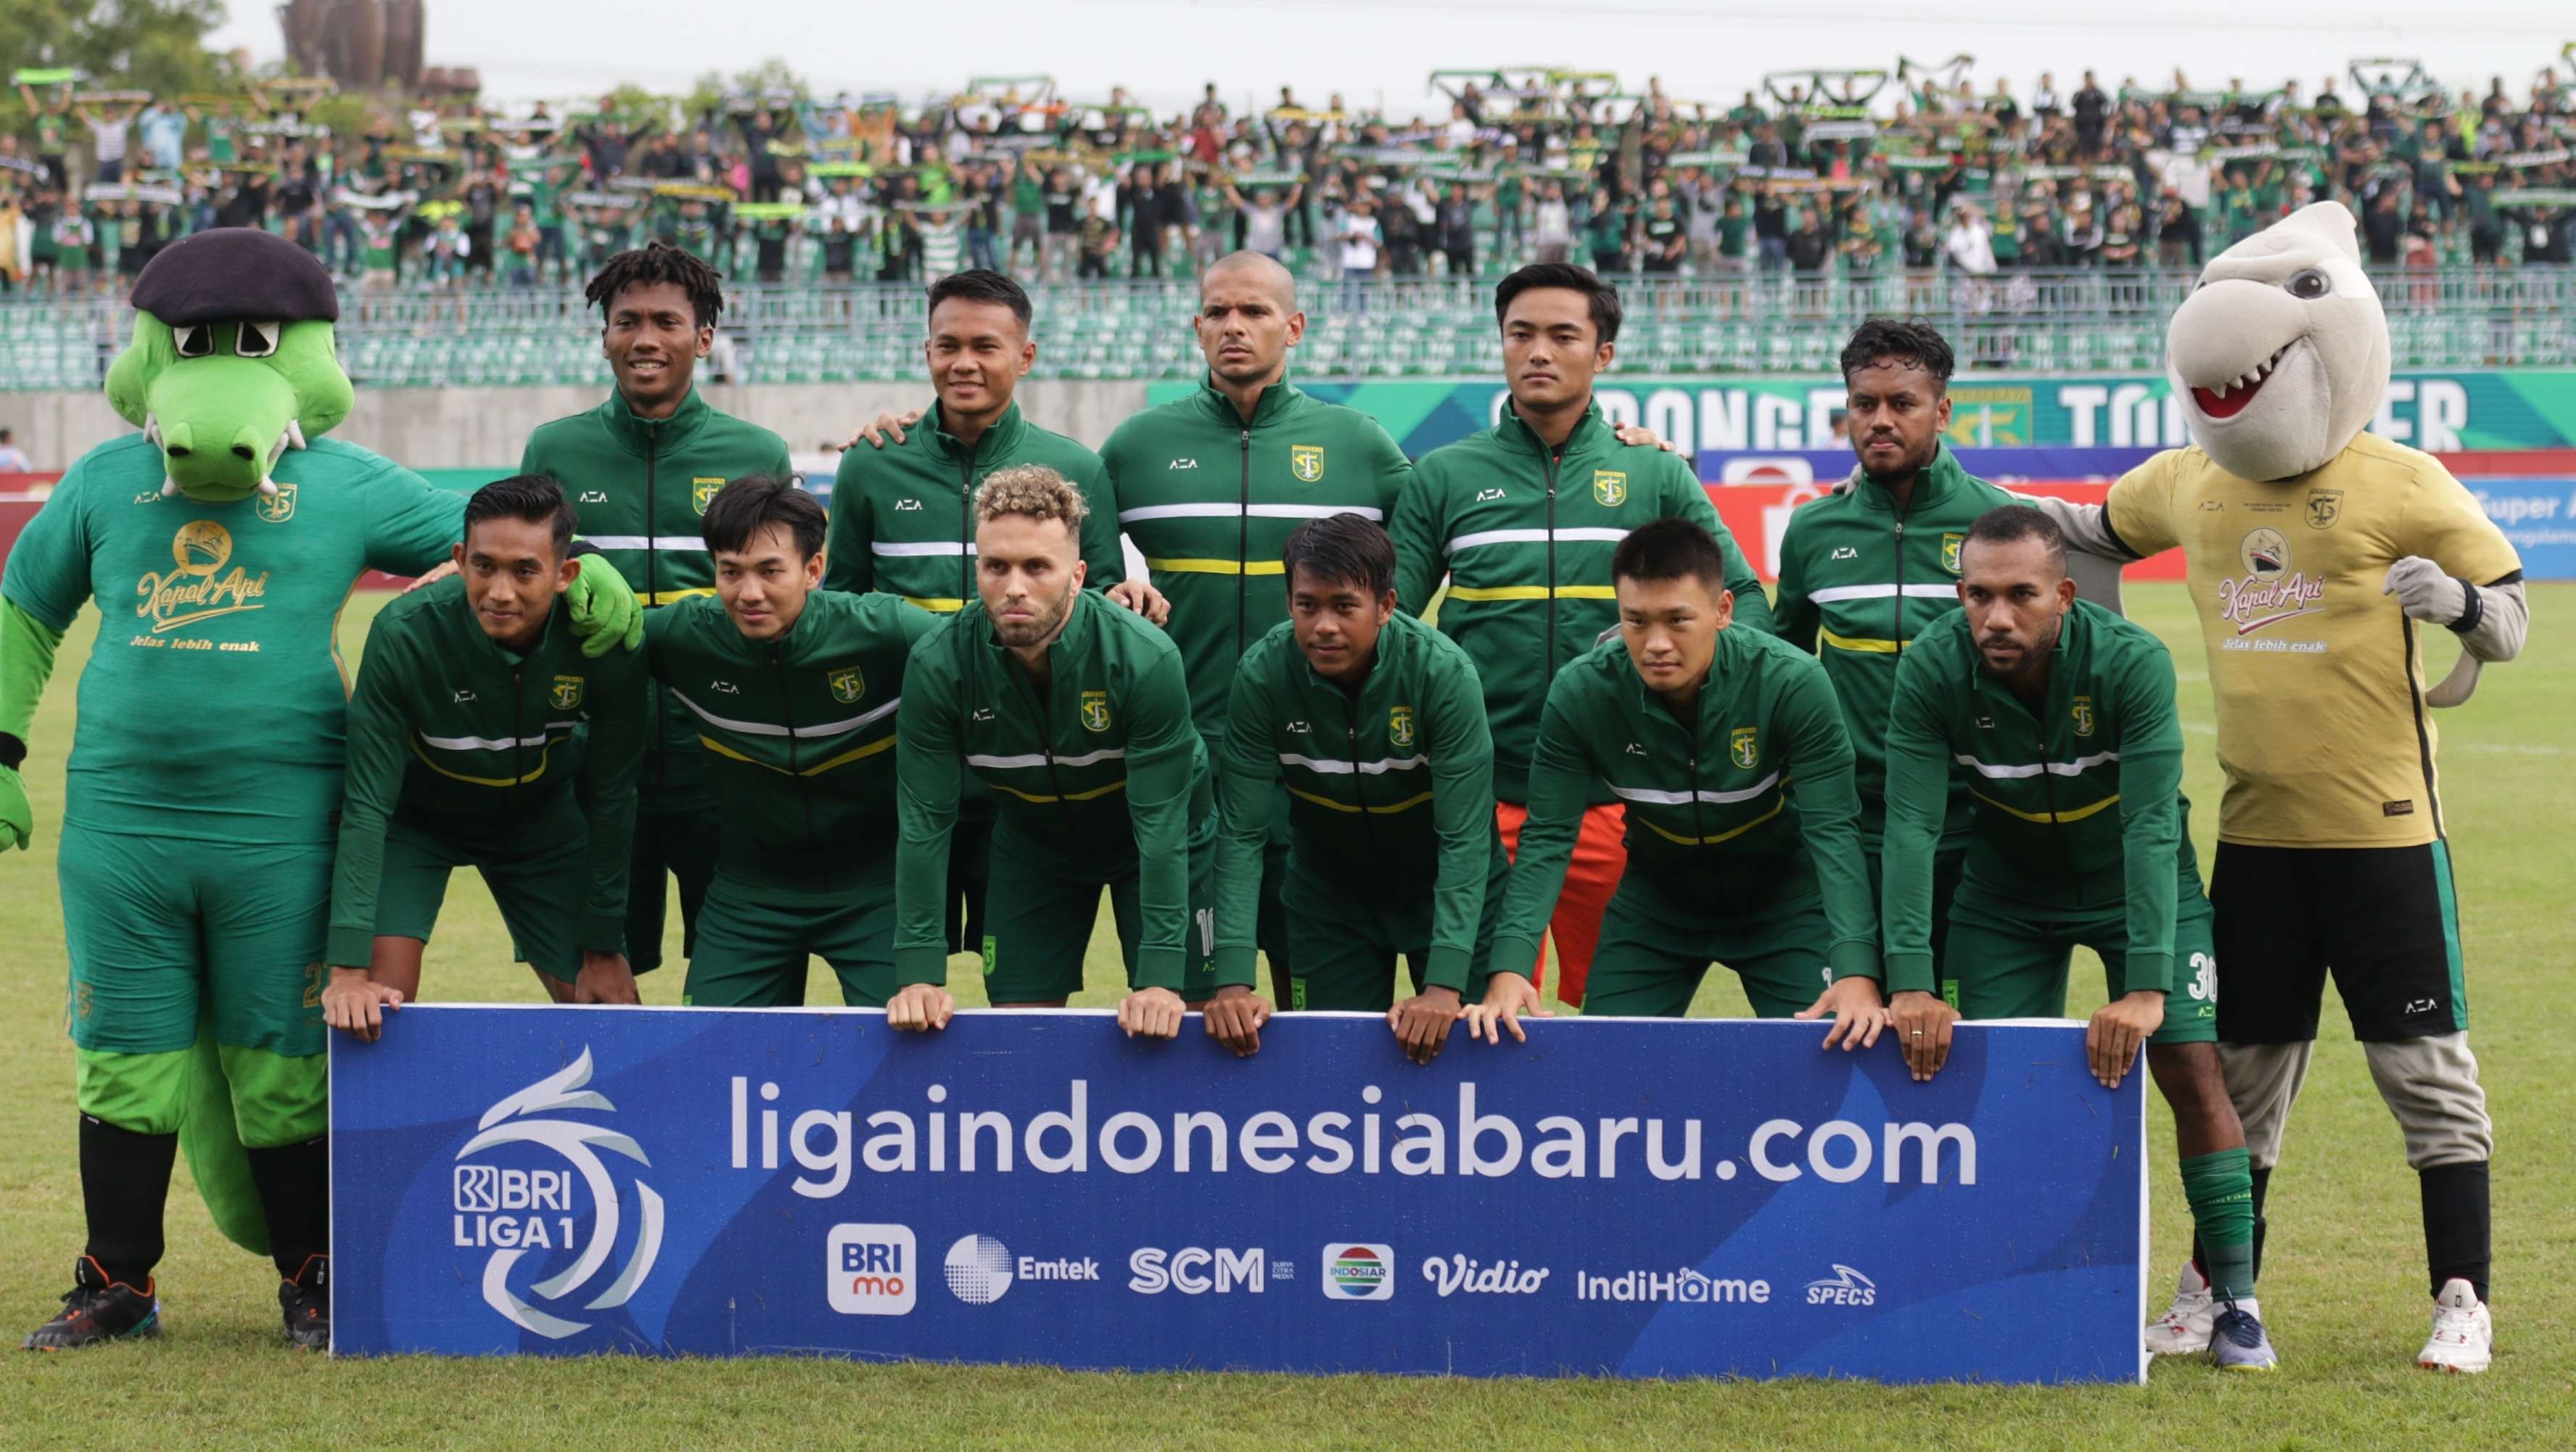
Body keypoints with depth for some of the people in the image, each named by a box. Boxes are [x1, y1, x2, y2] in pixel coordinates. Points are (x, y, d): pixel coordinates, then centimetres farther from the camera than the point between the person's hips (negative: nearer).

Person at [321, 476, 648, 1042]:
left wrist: (604, 948, -10)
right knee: (380, 1002, -18)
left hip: (539, 813, 2)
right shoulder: (405, 634, -33)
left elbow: (610, 797, -15)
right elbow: (367, 803, -31)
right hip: (415, 814, -2)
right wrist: (349, 968, -37)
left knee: (606, 1008, -1)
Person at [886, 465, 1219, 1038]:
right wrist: (919, 974, -27)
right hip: (1032, 838, 2)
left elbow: (1161, 823, -31)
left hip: (1158, 848, -2)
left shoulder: (1146, 658, -32)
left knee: (1171, 1028, -3)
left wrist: (1161, 977, -35)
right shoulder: (937, 666, -26)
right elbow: (923, 822, -22)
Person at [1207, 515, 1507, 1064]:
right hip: (1329, 890, 1)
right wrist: (1233, 981, -29)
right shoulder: (1262, 675, -22)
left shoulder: (1444, 672, -27)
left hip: (1447, 888, -1)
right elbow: (1242, 836, -20)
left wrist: (1444, 986, -36)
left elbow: (1465, 838, -28)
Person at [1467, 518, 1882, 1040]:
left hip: (1783, 899, -2)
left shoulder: (1792, 681, -28)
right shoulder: (1580, 693, -23)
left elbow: (1832, 832, -30)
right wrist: (1510, 969, -34)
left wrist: (1857, 975, -43)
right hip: (1655, 899, 2)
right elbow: (1547, 839, -20)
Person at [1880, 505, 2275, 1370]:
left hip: (2134, 880, -1)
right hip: (2006, 892, 2)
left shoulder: (2132, 663, -31)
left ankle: (2235, 1303, 0)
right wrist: (1909, 985, -38)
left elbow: (2150, 827, -35)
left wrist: (2147, 987, -43)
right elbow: (1911, 828, -29)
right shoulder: (1932, 671, -26)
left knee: (2193, 1070, -11)